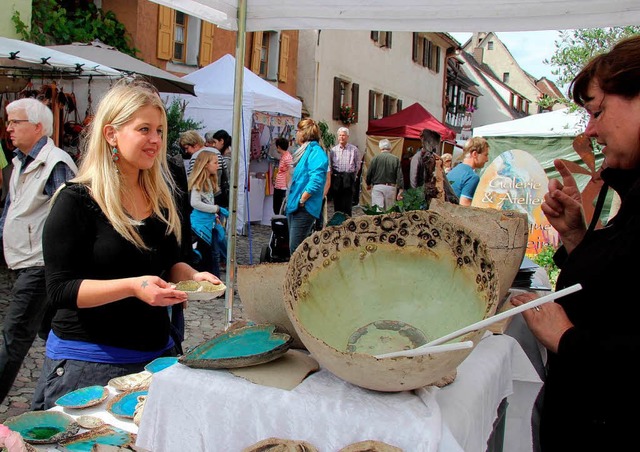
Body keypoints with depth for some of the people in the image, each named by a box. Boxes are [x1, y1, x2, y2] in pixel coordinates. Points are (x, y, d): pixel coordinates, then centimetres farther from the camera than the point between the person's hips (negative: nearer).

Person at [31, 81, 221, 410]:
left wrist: (193, 276, -5)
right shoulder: (76, 201, -12)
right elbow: (60, 289, -16)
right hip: (87, 362, -6)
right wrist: (132, 286, -29)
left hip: (158, 354, 6)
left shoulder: (161, 198, 6)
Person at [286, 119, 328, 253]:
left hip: (304, 209, -10)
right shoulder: (303, 151, 18)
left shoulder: (316, 152, -13)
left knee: (296, 249, -11)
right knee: (294, 248, 15)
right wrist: (291, 201, 17)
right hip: (294, 207, 10)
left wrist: (302, 200, -18)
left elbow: (316, 180, -24)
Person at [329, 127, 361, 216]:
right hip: (336, 178, 2)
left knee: (347, 203, -4)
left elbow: (358, 165, 4)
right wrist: (332, 174, 1)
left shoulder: (354, 149, 2)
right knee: (337, 203, 6)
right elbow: (329, 165, 10)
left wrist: (353, 176, 2)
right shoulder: (333, 150, 8)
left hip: (348, 179, -2)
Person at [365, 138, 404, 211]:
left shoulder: (375, 158, -3)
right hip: (391, 187, 1)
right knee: (389, 210, 10)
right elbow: (400, 176, -3)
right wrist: (400, 191, 1)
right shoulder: (396, 159, -1)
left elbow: (369, 174, 1)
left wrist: (368, 184, 20)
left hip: (377, 187, -1)